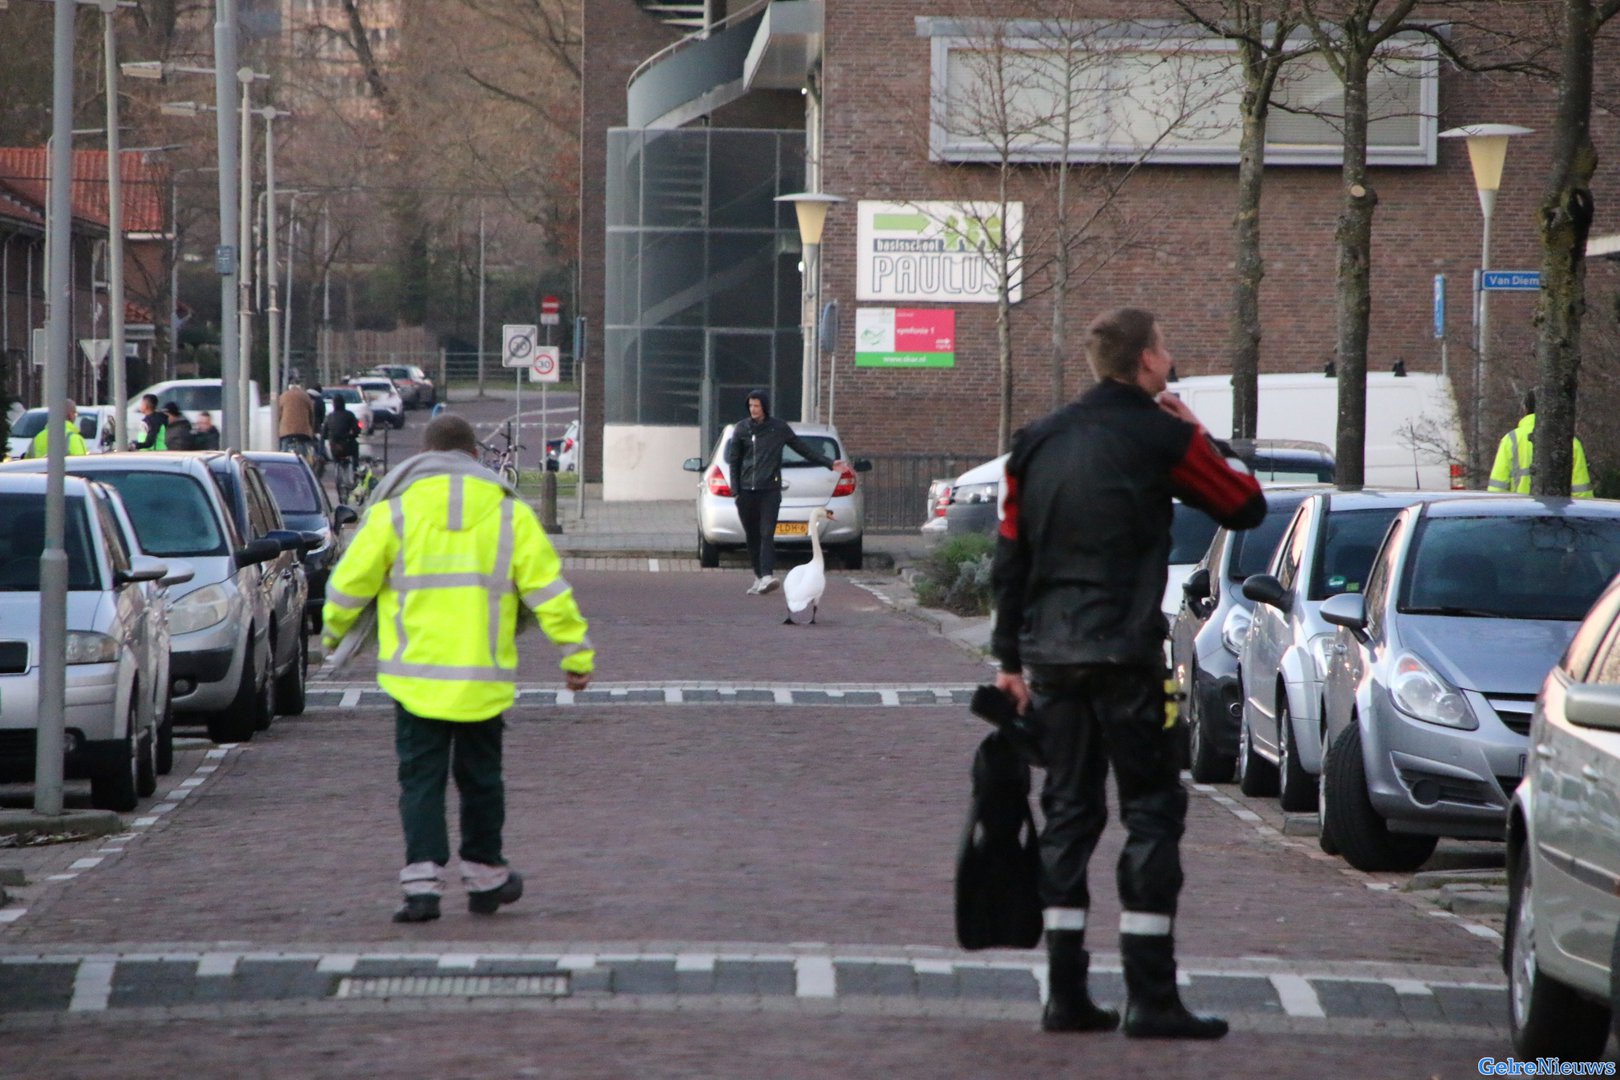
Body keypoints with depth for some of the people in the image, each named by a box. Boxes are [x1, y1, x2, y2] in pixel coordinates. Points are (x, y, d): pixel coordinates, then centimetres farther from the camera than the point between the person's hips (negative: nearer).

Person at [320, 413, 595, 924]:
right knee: (480, 776, 14)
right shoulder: (507, 511, 5)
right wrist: (576, 652, 7)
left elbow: (351, 580, 5)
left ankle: (422, 880, -11)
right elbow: (547, 585, 3)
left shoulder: (396, 508, 2)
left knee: (421, 777, 1)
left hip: (416, 675, -1)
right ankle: (484, 876, 24)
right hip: (484, 679, 1)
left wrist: (333, 630, 23)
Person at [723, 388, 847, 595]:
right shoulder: (742, 429, 8)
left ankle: (767, 576, -25)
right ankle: (759, 576, 13)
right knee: (751, 536, 5)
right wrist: (735, 489, 2)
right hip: (747, 491, 2)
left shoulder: (779, 428, 5)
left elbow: (804, 448, 12)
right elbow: (733, 460, 10)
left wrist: (829, 463, 9)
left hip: (770, 490, -2)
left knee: (767, 533, -15)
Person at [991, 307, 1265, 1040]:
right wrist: (1200, 439, 14)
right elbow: (1246, 507, 2)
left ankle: (1066, 993, 7)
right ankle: (1150, 997, -5)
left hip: (1049, 653, 6)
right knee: (1152, 813, -1)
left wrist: (1011, 658, 17)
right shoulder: (1160, 437, -6)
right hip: (1124, 655, -6)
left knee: (1067, 812, 10)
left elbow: (1010, 557, 12)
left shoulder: (1040, 442, 11)